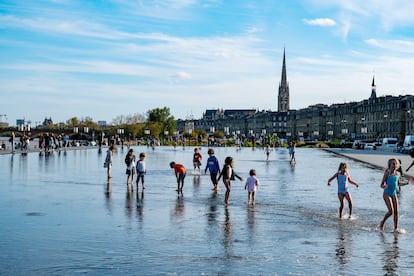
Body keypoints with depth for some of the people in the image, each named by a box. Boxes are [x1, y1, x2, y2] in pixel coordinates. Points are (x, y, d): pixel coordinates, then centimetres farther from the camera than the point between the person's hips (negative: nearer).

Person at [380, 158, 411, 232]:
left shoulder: (398, 174, 4)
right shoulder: (387, 173, -12)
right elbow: (382, 185, -11)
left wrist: (406, 183, 10)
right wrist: (384, 186, -33)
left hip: (394, 194, 6)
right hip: (387, 194, -6)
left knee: (396, 212, 2)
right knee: (391, 211, -14)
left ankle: (396, 228, 11)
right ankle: (382, 223, 9)